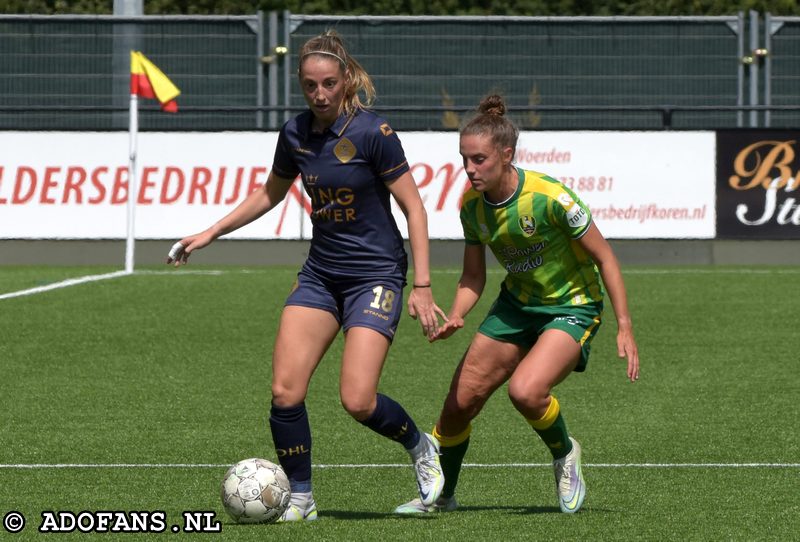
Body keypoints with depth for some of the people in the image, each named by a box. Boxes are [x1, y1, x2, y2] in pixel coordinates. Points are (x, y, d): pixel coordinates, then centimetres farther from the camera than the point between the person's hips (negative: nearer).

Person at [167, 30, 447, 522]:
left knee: (358, 401, -15)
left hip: (375, 274, -5)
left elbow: (414, 208, -11)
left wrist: (422, 287, -15)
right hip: (320, 274, 5)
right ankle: (300, 499, 7)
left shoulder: (373, 132, -15)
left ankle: (421, 447, 15)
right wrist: (211, 233, 17)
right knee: (285, 392, -9)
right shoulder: (295, 134, 2)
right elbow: (270, 194, 21)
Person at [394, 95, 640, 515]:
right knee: (460, 402, 2)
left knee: (525, 392, -29)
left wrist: (624, 328, -19)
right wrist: (455, 317, -16)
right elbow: (473, 277, 4)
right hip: (516, 303, 6)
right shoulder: (472, 204, -8)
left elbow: (604, 259, -17)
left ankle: (564, 455, 3)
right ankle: (439, 495, 26)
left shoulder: (549, 198, -27)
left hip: (571, 307, -6)